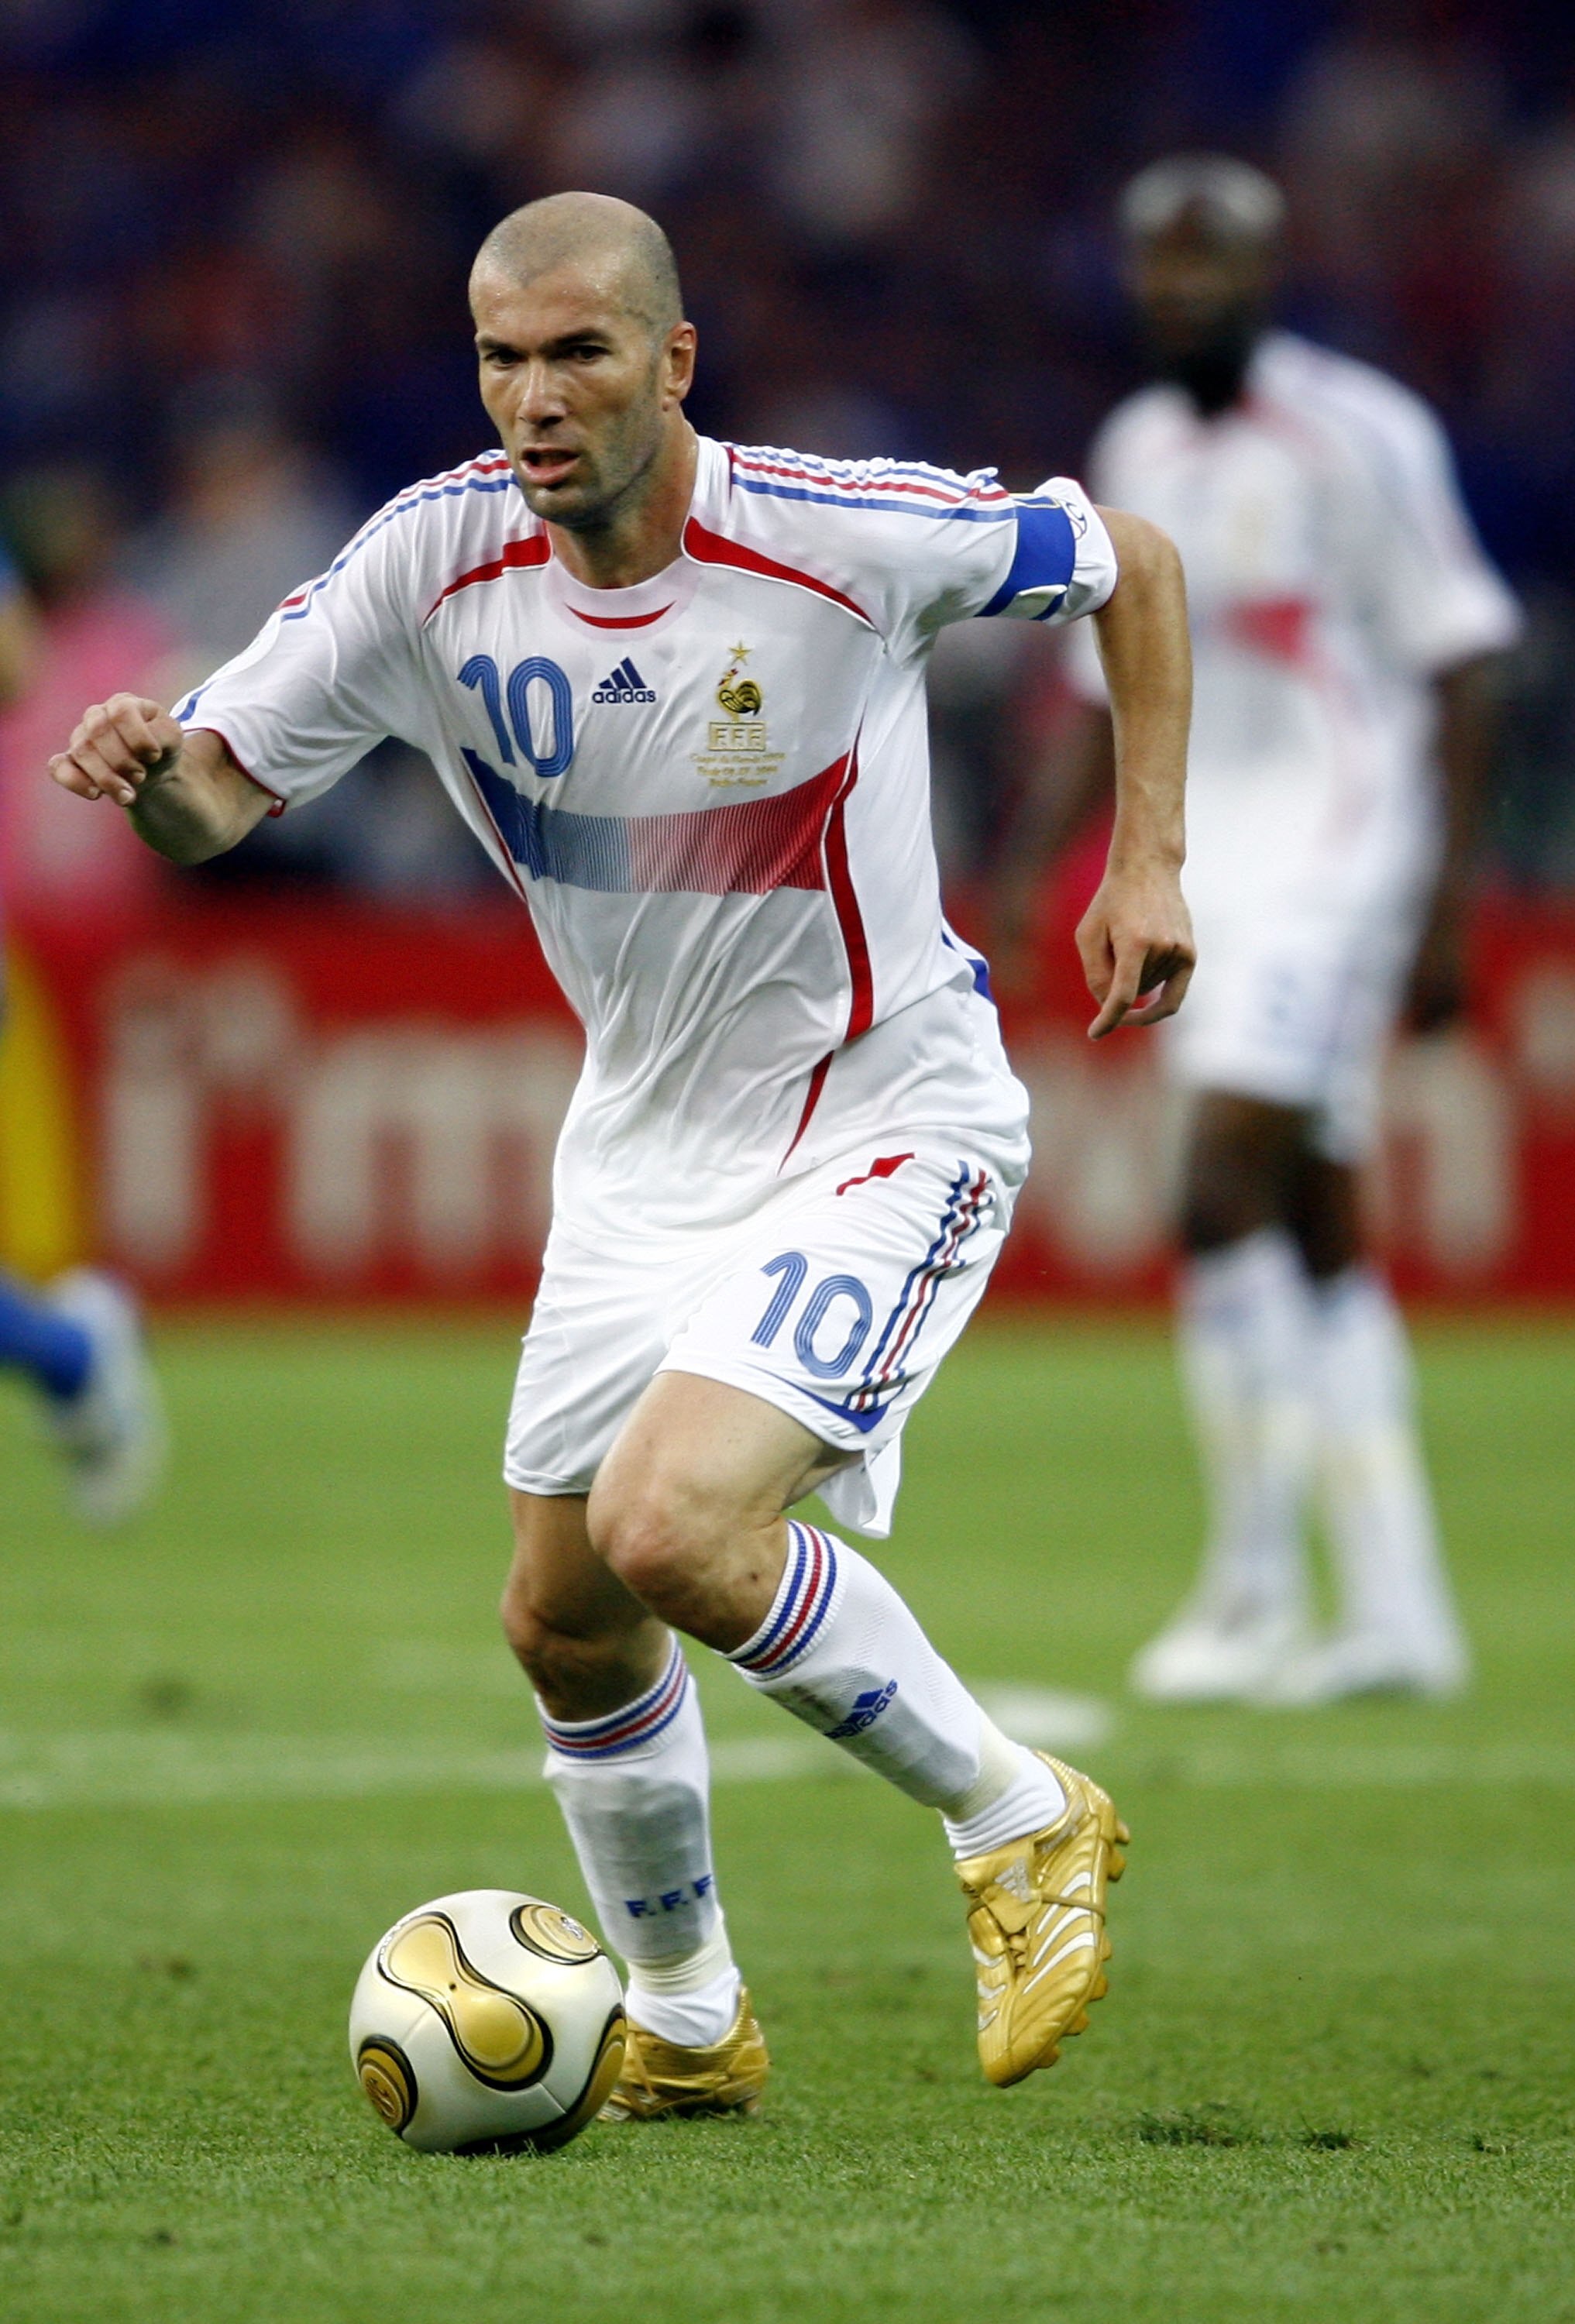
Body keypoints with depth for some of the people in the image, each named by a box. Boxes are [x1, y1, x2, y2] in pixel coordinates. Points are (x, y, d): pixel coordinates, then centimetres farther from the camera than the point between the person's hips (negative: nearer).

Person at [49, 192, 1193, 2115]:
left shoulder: (838, 538, -21)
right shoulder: (438, 560, -12)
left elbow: (1127, 563, -4)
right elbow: (226, 790, -8)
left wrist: (1149, 859, -9)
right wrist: (153, 771, -31)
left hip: (884, 1127, -6)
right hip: (642, 1146, 6)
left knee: (673, 1528, -25)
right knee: (564, 1626, 10)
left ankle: (1020, 1825, -4)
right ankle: (685, 2025, 33)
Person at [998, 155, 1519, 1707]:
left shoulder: (1353, 436, -10)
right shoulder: (1139, 449, 12)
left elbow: (1456, 664, -10)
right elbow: (1110, 688, 20)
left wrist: (1444, 907, -14)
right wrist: (1028, 874, 12)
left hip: (1332, 861, -8)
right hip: (1203, 866, 8)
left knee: (1224, 1198, -16)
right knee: (1315, 1238, 8)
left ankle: (1254, 1587, -9)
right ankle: (1396, 1608, 11)